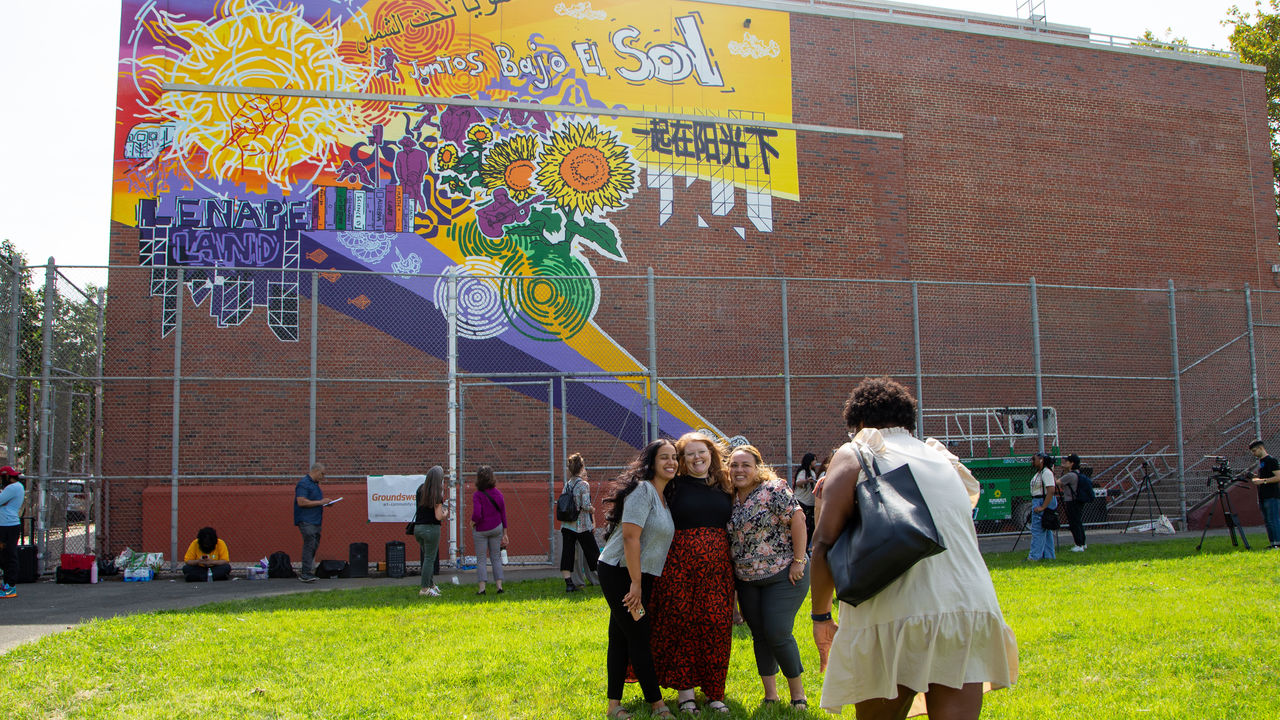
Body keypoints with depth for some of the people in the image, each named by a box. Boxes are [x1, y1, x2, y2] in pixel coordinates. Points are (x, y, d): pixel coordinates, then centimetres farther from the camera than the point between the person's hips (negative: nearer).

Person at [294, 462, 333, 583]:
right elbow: (301, 502, -21)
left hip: (315, 521, 10)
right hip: (306, 521, -10)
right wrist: (320, 502, -18)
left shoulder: (315, 484, 19)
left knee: (314, 545, 10)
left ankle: (304, 570, 18)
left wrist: (324, 502, 12)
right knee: (309, 545, -12)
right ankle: (305, 574, -9)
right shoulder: (303, 483, -12)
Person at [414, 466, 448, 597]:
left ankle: (431, 584, 26)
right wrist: (445, 513, 4)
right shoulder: (437, 495, -15)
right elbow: (438, 516, -17)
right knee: (429, 558, 1)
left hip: (418, 527, 7)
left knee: (428, 557, 19)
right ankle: (424, 588, 3)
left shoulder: (420, 489, 4)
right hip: (431, 528, -7)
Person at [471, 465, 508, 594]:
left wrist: (472, 523, -2)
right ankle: (499, 585, 7)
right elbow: (503, 513, 4)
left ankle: (481, 587, 0)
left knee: (481, 559, 4)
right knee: (496, 558, 12)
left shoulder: (477, 495, -14)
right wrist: (504, 533, 11)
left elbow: (477, 514, -24)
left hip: (481, 530, -4)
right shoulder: (498, 493, 0)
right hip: (496, 528, 4)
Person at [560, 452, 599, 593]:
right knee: (592, 552, 6)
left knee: (567, 553, 3)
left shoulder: (566, 485, 7)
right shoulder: (584, 485, -11)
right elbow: (586, 505, -19)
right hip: (582, 525, -5)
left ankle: (569, 583, -2)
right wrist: (593, 510, 2)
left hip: (567, 525, 5)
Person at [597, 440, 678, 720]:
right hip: (620, 573, -9)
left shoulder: (662, 496, 15)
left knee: (621, 637, 10)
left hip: (639, 576, 9)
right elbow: (630, 536, -21)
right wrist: (636, 583, -21)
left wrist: (641, 582, 14)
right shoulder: (642, 489, -15)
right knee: (639, 636, -3)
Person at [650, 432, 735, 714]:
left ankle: (714, 691, 11)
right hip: (680, 564, -3)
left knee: (716, 626, 0)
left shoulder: (725, 487, 11)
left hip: (717, 566, 3)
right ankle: (685, 691, 9)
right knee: (682, 624, 0)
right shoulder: (674, 486, 0)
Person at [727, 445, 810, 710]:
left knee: (778, 633, -10)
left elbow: (797, 519, -16)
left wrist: (798, 561, -18)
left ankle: (797, 690, 9)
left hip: (783, 575, -6)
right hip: (747, 579, 6)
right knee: (759, 635, 9)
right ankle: (770, 693, 20)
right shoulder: (731, 499, 6)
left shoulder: (774, 490, -13)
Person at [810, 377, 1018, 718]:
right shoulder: (944, 460, 22)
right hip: (969, 610, 4)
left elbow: (825, 543, -3)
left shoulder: (854, 456, 6)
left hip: (893, 616, -4)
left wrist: (821, 616, 5)